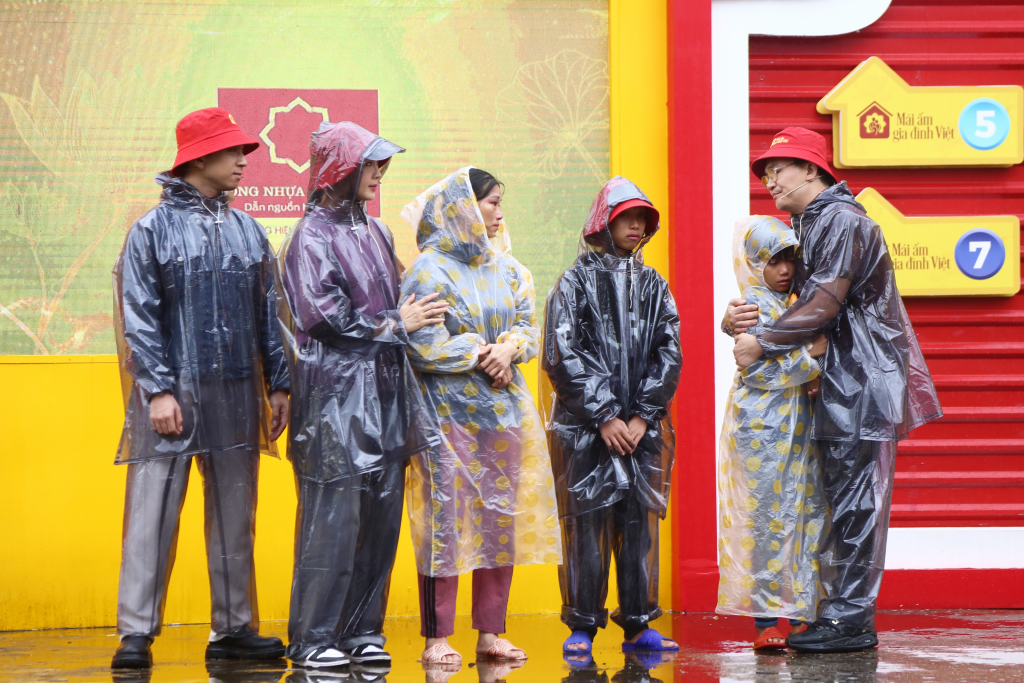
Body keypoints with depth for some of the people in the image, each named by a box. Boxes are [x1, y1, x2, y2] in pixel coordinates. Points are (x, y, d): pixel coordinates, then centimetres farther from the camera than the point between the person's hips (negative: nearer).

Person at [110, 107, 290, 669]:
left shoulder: (247, 232, 13)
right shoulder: (153, 230, 0)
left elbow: (268, 314, 15)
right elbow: (139, 317, -5)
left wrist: (277, 386, 10)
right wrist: (158, 390, -13)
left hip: (236, 396, 5)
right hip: (172, 395, -4)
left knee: (235, 517, 8)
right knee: (152, 515, -5)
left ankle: (233, 629, 15)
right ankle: (136, 633, -1)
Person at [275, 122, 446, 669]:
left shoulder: (376, 233, 18)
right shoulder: (312, 235, -6)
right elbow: (326, 316, -14)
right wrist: (396, 324, -6)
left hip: (384, 392, 7)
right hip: (337, 392, -7)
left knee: (381, 515, 5)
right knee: (333, 517, -7)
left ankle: (362, 629, 13)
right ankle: (313, 638, -1)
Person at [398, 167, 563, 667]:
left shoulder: (507, 268, 13)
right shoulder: (430, 269, -6)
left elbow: (529, 326, 11)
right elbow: (423, 345, -12)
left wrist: (509, 348, -9)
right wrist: (479, 354, -10)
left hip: (503, 410, 6)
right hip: (450, 413, -6)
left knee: (502, 517, 6)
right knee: (446, 518, -6)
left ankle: (491, 633, 13)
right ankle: (437, 638, -1)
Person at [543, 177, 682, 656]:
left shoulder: (653, 285, 14)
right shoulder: (576, 282, 3)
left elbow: (670, 353, 8)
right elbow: (563, 356, -5)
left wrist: (642, 416, -4)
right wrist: (605, 417, -11)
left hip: (643, 428, 3)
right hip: (585, 428, -3)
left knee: (641, 522, 3)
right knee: (586, 523, -4)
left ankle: (637, 625, 9)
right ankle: (582, 627, 2)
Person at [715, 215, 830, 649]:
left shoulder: (790, 305, 16)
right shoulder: (753, 307, -8)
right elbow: (758, 370, -16)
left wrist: (812, 361, 5)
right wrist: (809, 356, -16)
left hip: (795, 426, 8)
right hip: (763, 427, -8)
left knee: (806, 515, 5)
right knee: (766, 519, -6)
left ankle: (800, 616, 10)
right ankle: (765, 621, -1)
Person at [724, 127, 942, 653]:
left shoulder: (843, 221, -12)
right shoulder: (804, 227, 18)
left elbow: (824, 305, -20)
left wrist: (761, 343, -14)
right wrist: (737, 321, -4)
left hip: (862, 381, -10)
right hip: (835, 383, 10)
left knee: (855, 504, -8)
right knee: (842, 505, 10)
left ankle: (850, 621, -6)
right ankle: (841, 613, 13)